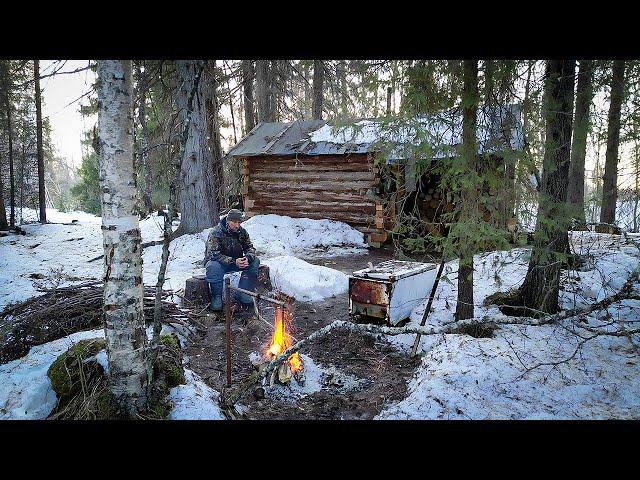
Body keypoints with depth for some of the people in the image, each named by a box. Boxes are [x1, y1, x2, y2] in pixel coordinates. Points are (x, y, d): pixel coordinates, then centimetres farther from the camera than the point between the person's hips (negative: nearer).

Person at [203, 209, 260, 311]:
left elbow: (250, 247, -1)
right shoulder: (215, 233, -19)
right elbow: (214, 254, -27)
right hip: (218, 262, -5)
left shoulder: (242, 232, -2)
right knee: (213, 267, -39)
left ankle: (242, 293, -9)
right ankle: (216, 297, -18)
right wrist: (233, 261, -36)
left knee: (255, 261, -16)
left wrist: (247, 258, -26)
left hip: (236, 262, 5)